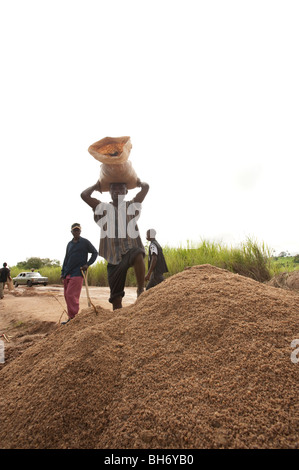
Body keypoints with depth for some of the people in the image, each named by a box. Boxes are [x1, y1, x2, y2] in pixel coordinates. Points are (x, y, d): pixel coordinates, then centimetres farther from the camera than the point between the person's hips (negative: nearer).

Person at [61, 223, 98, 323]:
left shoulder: (85, 242, 2)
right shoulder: (69, 244, 17)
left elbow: (95, 253, 6)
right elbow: (66, 258, 20)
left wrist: (88, 264, -5)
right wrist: (62, 272, 14)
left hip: (77, 273, -6)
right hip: (67, 274, 6)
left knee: (71, 295, -13)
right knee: (67, 296, 6)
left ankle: (73, 318, -5)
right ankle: (71, 318, 15)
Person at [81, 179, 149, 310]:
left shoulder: (132, 205, 14)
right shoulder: (103, 207, 14)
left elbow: (146, 187, 7)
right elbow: (84, 195, 5)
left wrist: (138, 182, 25)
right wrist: (96, 186, 19)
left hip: (131, 249, -1)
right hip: (113, 256, 2)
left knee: (138, 255, -40)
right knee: (116, 296, 1)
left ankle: (141, 291, -28)